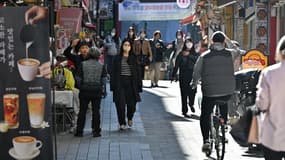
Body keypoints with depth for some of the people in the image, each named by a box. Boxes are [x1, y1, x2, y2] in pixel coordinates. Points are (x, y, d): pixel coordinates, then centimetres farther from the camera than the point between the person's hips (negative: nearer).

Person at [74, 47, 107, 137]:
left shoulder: (83, 64, -3)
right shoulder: (101, 66, -2)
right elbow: (104, 80, -1)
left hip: (84, 90, 0)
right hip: (97, 91, 0)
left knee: (82, 110, 7)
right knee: (96, 110, 7)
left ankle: (79, 131, 9)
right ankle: (96, 131, 7)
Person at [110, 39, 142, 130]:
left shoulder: (133, 58, 9)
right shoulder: (117, 58, 6)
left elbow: (137, 72, 8)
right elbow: (114, 72, 3)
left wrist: (138, 84, 1)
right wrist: (113, 85, -4)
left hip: (131, 83, 1)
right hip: (120, 83, -1)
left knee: (131, 103, -3)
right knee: (120, 104, -4)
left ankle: (130, 118, 28)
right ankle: (122, 123, 8)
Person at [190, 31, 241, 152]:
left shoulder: (204, 56, -5)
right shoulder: (230, 54, -3)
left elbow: (196, 73, 1)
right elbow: (237, 51, 22)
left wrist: (194, 83, 19)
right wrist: (227, 40, 26)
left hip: (209, 92, -2)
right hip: (227, 91, 2)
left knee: (205, 116, 8)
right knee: (224, 104, 33)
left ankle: (206, 140, -5)